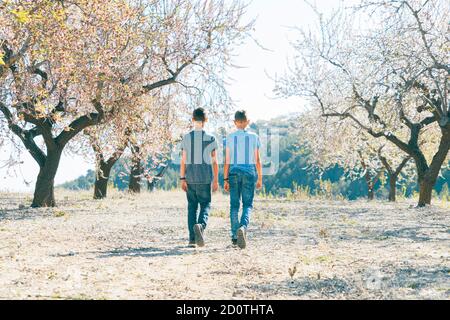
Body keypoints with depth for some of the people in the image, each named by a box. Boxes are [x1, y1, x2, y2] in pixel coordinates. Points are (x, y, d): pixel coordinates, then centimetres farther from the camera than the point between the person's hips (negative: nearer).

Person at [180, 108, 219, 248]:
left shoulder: (186, 138, 0)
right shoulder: (211, 138, -2)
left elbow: (183, 160, -3)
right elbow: (214, 161, -1)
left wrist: (182, 179, 1)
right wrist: (216, 180, 5)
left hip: (190, 175, 1)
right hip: (205, 176, -1)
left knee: (192, 205, 9)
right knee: (205, 204, 7)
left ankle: (192, 239, 5)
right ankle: (201, 225, -24)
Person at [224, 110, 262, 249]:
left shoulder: (230, 137, 0)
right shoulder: (254, 137, 1)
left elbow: (227, 160, -2)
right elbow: (257, 160, 1)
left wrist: (225, 179, 2)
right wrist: (260, 178, 8)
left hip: (234, 172, 1)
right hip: (249, 172, -1)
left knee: (234, 205, 8)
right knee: (248, 204, 3)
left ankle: (235, 236, 9)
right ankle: (243, 226, -24)